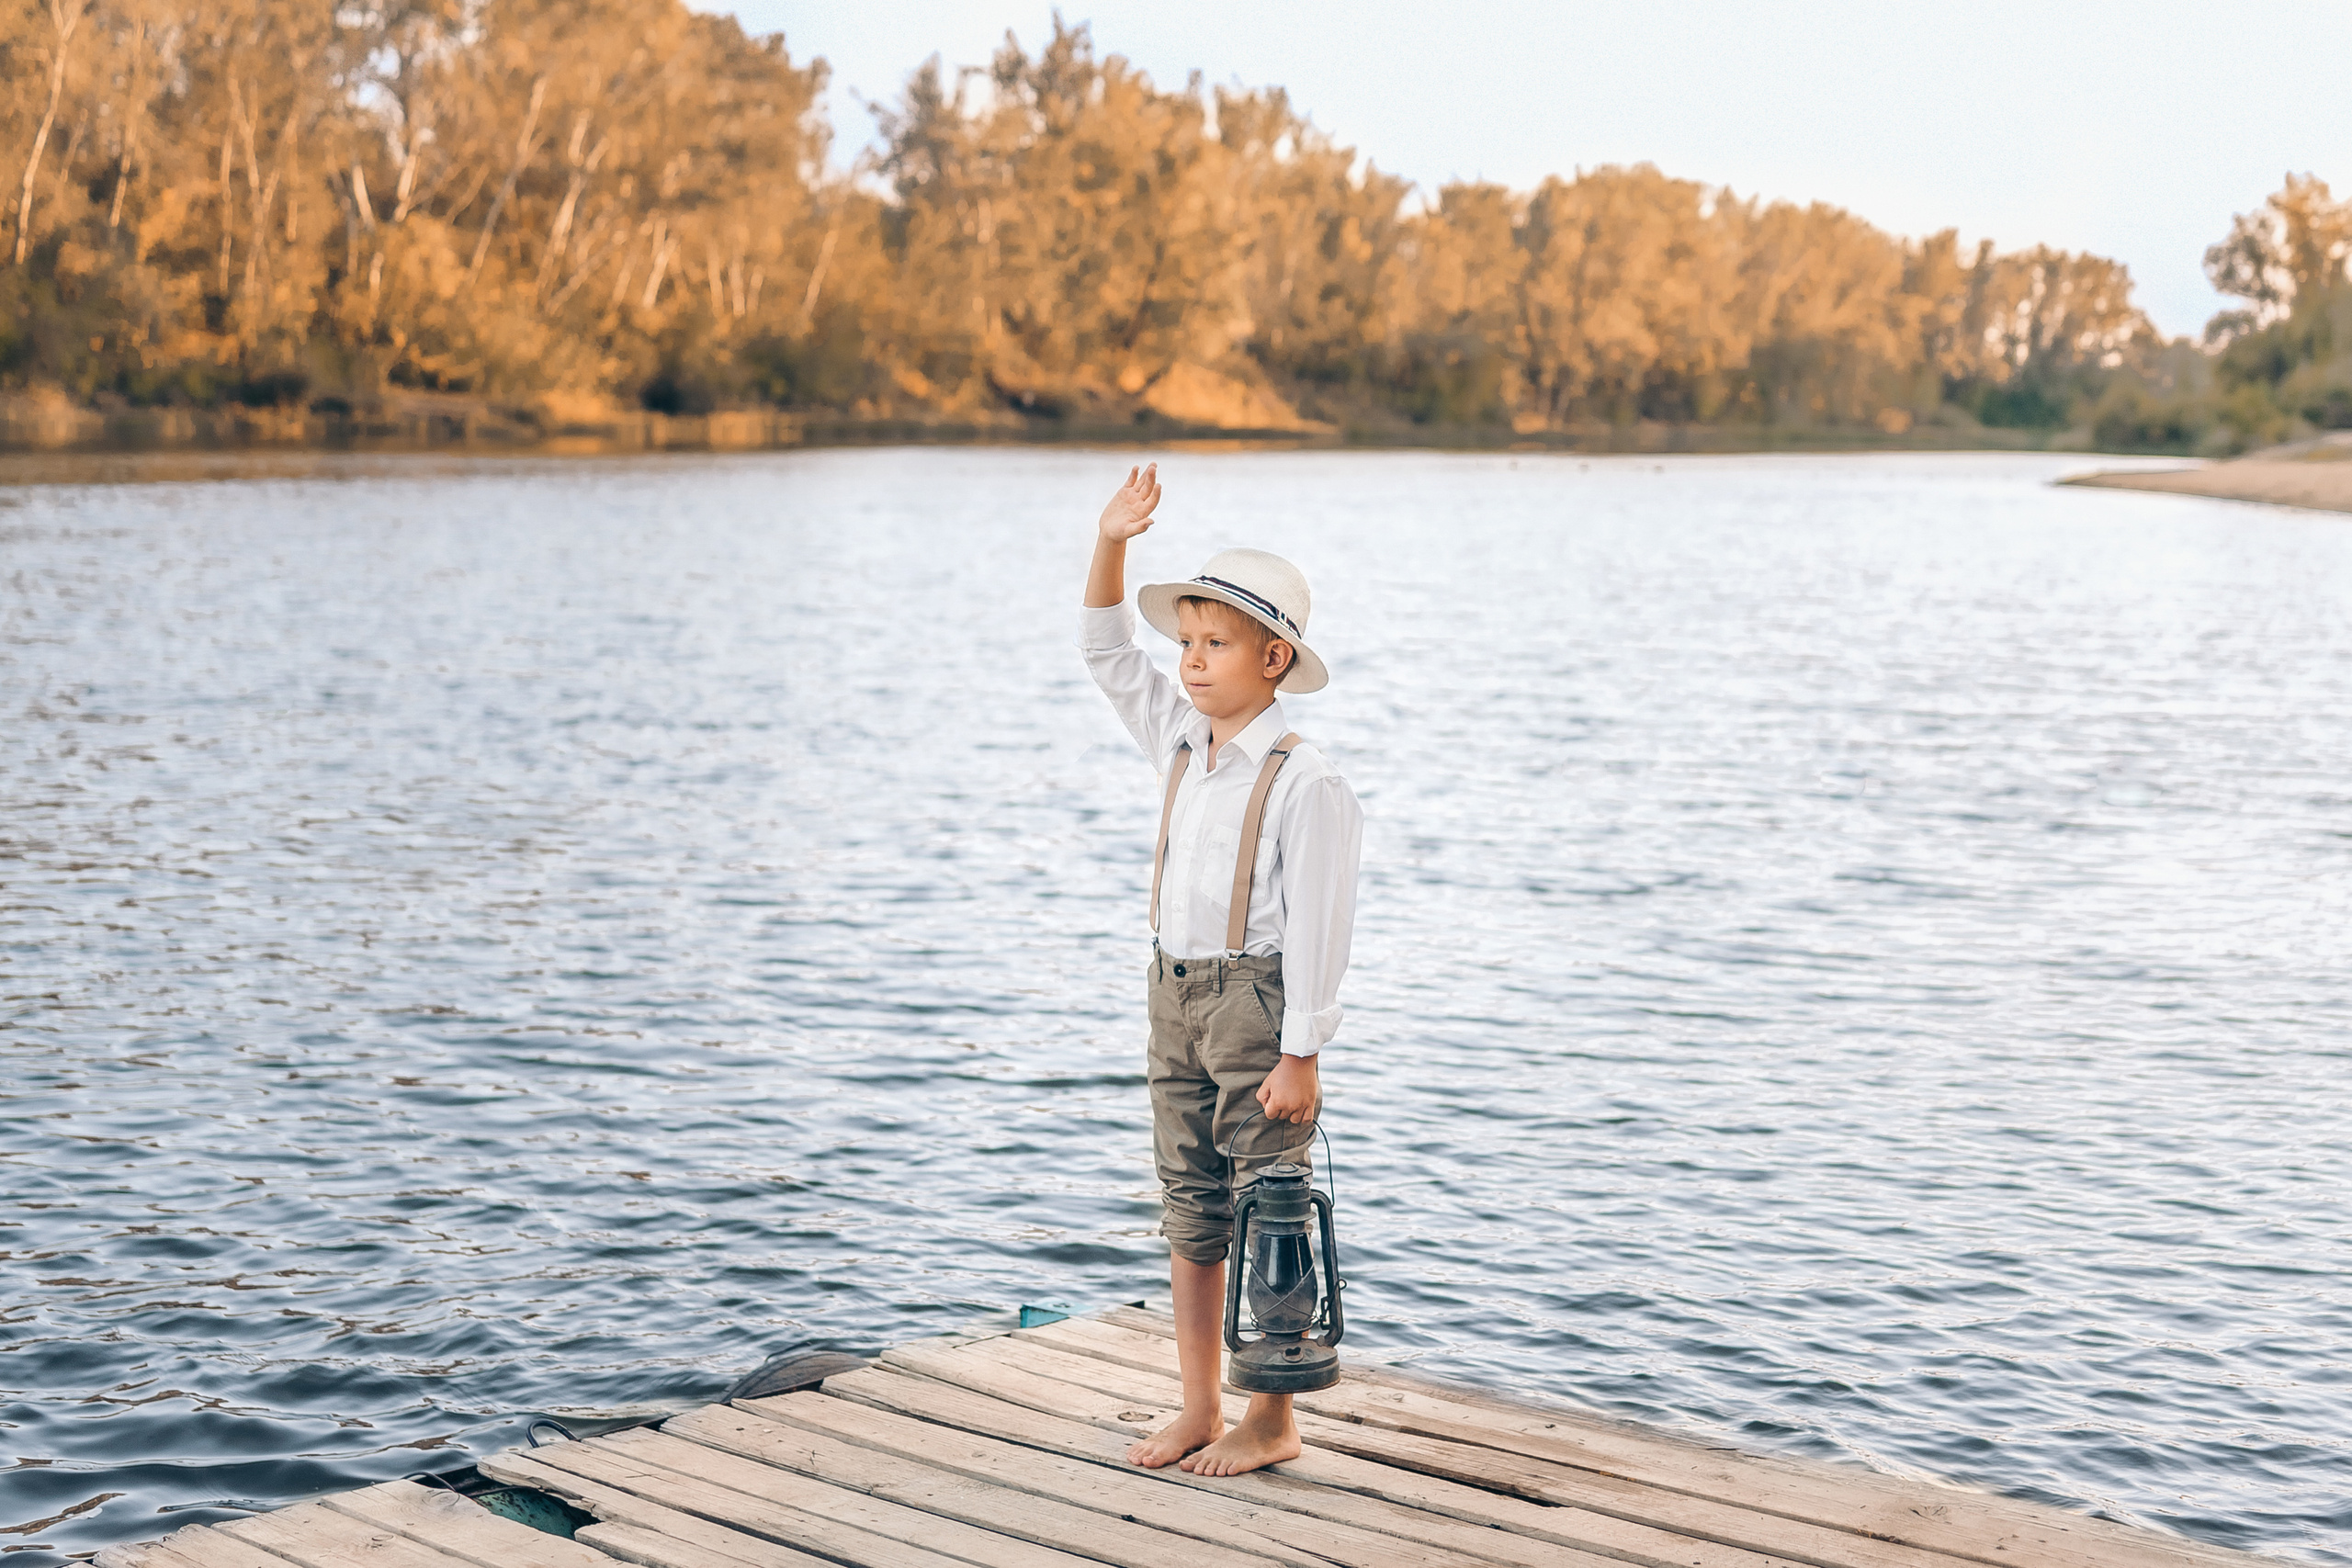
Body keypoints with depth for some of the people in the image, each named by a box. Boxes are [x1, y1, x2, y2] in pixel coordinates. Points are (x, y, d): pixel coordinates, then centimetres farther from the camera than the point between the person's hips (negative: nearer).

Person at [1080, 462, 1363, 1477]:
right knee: (1189, 1211, 13)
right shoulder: (1182, 746, 6)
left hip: (1257, 1000, -8)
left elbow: (1315, 926, -17)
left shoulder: (1304, 784, -16)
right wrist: (1110, 545, 0)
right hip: (1176, 995, 8)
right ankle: (1198, 1409, 23)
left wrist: (1301, 1054, -18)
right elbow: (1107, 652, 13)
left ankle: (1271, 1421, 13)